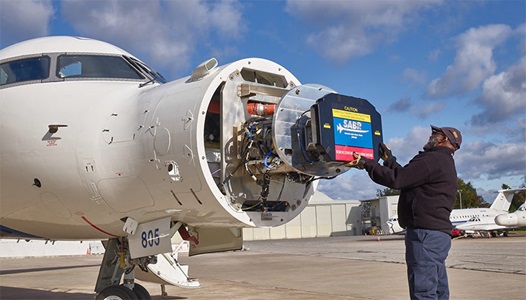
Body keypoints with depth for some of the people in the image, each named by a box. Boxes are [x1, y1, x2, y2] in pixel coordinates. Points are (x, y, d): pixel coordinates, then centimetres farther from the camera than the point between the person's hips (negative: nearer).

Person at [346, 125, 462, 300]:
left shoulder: (432, 159, -12)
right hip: (439, 232, 11)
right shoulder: (444, 163, 23)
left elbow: (397, 179, -16)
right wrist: (389, 159, 33)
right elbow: (407, 177, 26)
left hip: (426, 233, -11)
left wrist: (365, 164, -7)